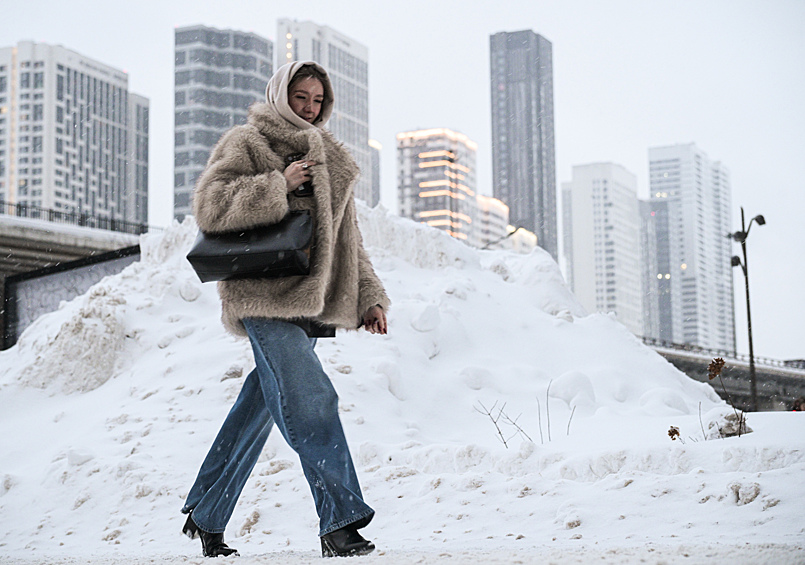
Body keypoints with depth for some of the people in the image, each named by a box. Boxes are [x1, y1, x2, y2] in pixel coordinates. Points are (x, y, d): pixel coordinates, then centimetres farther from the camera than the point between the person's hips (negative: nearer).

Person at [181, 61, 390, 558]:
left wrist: (370, 297, 17)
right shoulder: (246, 143, 3)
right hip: (264, 296, -7)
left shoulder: (329, 158, 23)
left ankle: (205, 516, 20)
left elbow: (347, 240, 25)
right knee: (310, 400, -18)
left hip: (309, 301, 7)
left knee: (259, 407, 8)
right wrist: (279, 184, -14)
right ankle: (340, 522, -19)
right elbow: (209, 205, -11)